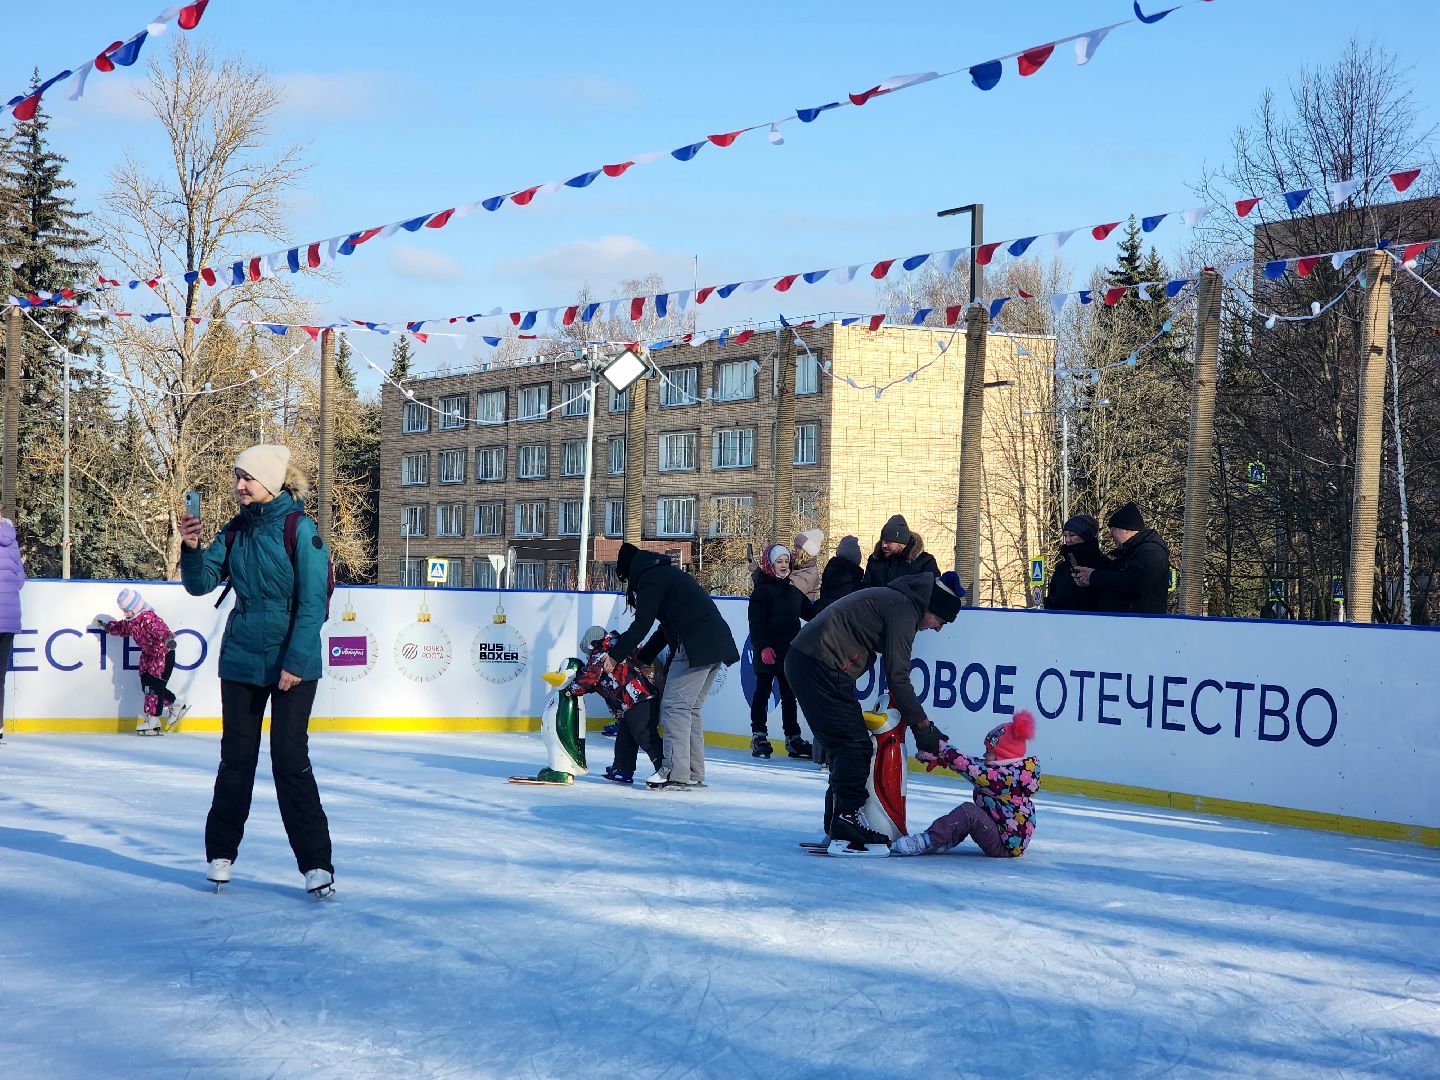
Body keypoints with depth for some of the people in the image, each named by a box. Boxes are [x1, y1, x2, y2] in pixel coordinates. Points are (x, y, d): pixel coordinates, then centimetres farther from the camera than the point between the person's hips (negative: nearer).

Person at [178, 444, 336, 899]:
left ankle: (316, 864, 3)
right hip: (241, 660, 5)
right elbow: (201, 583, 3)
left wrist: (295, 662, -17)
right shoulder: (236, 530, 6)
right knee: (236, 757, 10)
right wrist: (192, 549, -16)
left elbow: (312, 603, -13)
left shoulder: (300, 528, -10)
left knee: (290, 759, -5)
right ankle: (221, 853, 22)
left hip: (292, 664, -5)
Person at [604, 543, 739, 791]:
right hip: (716, 644, 9)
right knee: (690, 709, 14)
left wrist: (615, 655, -1)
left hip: (696, 647, -9)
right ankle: (694, 774, 14)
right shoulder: (668, 573, 26)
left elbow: (641, 626, -9)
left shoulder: (650, 578, -3)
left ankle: (675, 774, -9)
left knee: (675, 706, -6)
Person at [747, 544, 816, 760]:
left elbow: (811, 612, 22)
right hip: (768, 652, -6)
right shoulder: (762, 590, -6)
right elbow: (756, 622, -12)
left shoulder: (794, 591, 15)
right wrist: (763, 647, -21)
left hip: (790, 651, 6)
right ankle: (759, 735, 8)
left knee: (789, 694, 10)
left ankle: (793, 737, 15)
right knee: (762, 692, 2)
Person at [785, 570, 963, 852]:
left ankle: (837, 825, 18)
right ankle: (847, 830, -10)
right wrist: (923, 726, -7)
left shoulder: (895, 600, 21)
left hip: (802, 660, 10)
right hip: (822, 667, -10)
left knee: (846, 744, 14)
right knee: (855, 744, -8)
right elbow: (897, 678, -13)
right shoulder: (904, 610, -10)